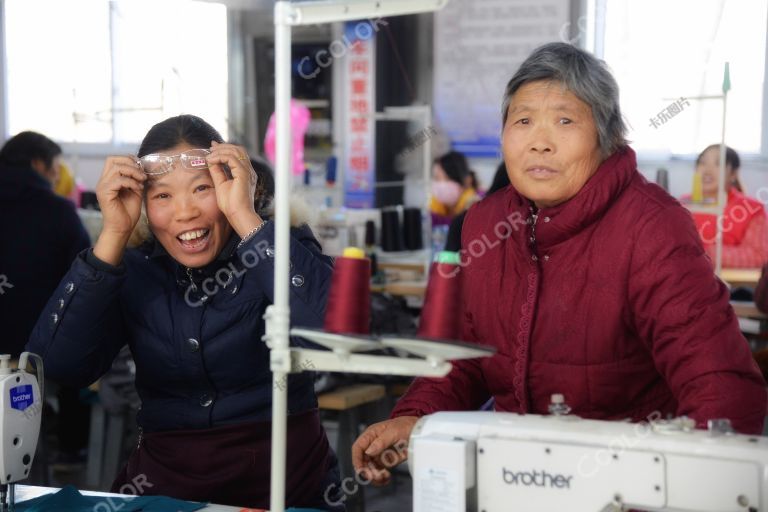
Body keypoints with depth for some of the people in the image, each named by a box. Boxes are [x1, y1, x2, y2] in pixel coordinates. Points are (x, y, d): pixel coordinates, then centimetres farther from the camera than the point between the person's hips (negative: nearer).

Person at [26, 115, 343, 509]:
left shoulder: (282, 251, -3)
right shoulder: (133, 272, 5)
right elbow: (58, 365, -9)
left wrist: (246, 218, -22)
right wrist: (113, 235, -12)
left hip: (284, 474, -2)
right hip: (164, 479, 2)